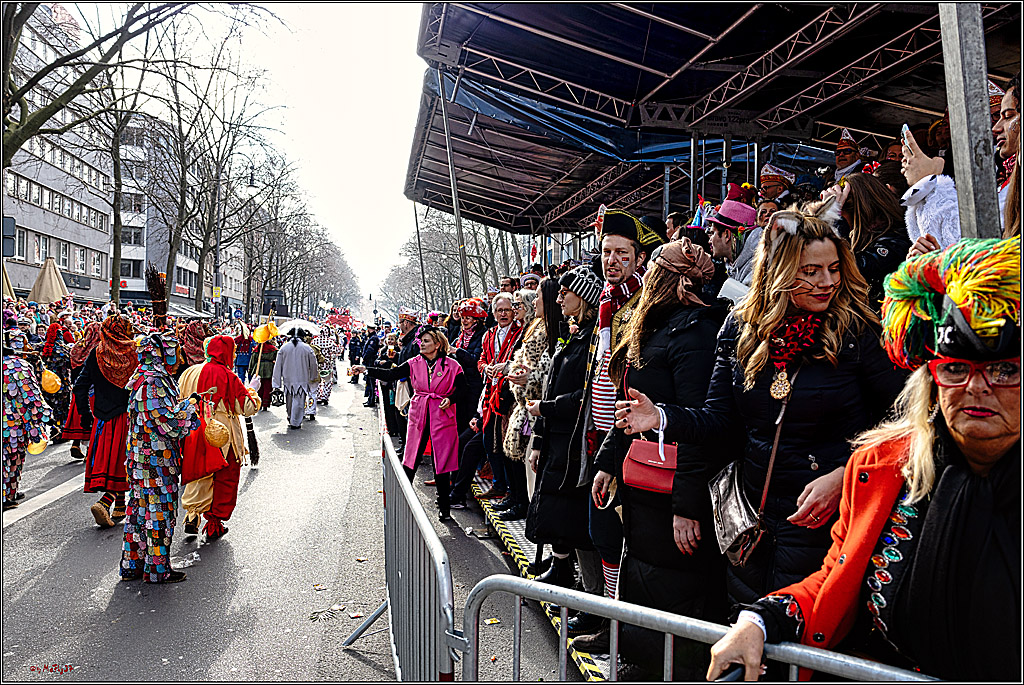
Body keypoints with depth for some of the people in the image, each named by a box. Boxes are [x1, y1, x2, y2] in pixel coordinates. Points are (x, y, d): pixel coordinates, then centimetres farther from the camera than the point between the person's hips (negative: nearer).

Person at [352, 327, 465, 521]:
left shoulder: (451, 365, -4)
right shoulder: (414, 364, 4)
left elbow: (461, 388, 4)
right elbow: (391, 374, -2)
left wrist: (450, 399, -14)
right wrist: (367, 370, -11)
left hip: (442, 417, -3)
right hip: (419, 415, 3)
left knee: (441, 461, 2)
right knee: (411, 460, 6)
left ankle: (443, 506, 14)